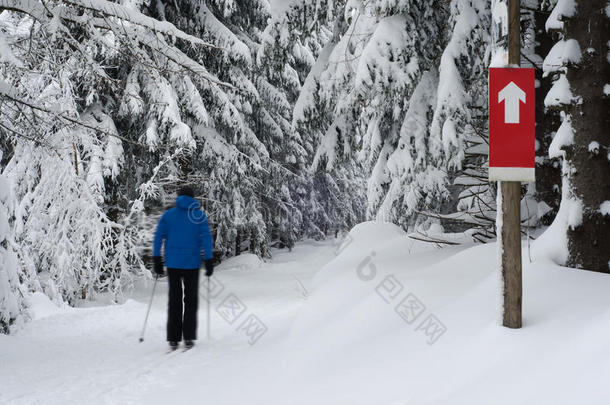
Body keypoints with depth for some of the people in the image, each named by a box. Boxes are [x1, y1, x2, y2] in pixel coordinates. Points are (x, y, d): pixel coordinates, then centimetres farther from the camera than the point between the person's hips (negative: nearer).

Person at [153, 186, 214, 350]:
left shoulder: (168, 215, 5)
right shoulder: (199, 216, 1)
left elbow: (158, 237, 0)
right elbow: (206, 239, -7)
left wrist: (157, 260, 3)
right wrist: (209, 262, -4)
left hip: (173, 263, 1)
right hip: (192, 263, -1)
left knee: (174, 300, 8)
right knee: (191, 300, 9)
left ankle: (173, 339, 4)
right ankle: (189, 337, 5)